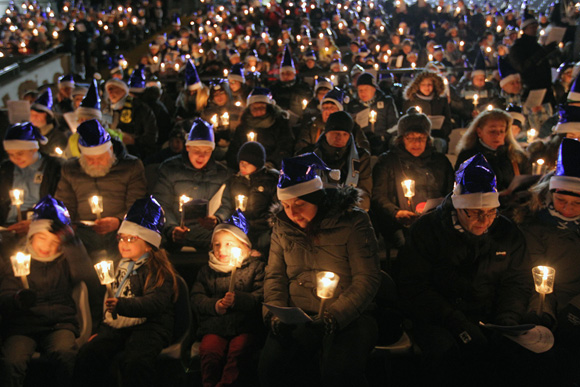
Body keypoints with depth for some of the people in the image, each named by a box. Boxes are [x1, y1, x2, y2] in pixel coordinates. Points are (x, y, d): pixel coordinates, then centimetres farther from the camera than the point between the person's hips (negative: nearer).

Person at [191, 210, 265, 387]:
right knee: (209, 351, -28)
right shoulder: (206, 271, 22)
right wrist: (214, 305, -9)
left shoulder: (255, 267, 12)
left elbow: (261, 297, -1)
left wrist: (238, 299, -17)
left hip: (246, 327, -2)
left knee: (238, 351, -31)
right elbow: (196, 299, 11)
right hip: (214, 327, 2)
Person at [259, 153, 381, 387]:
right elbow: (274, 276, 11)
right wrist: (276, 313, -8)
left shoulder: (352, 221, -5)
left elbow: (367, 278, -9)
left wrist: (334, 316, -21)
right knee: (270, 368, -22)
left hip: (347, 317, -3)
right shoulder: (282, 226, 9)